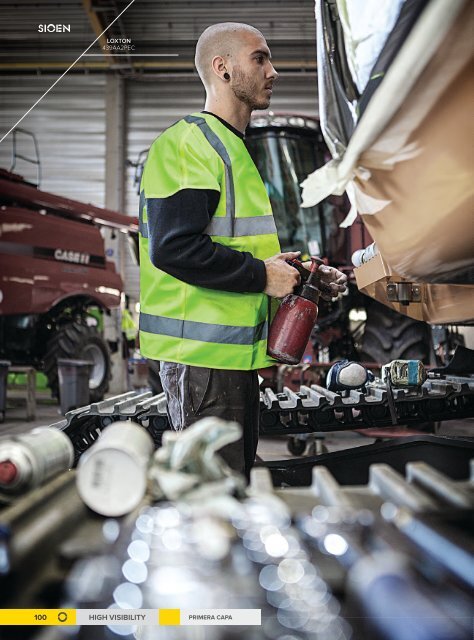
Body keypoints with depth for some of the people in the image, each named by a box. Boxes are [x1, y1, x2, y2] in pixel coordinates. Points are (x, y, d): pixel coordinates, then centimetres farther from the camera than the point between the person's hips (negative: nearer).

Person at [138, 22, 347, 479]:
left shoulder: (235, 149, 20)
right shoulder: (189, 143, -13)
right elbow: (173, 247, -25)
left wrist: (300, 272, 10)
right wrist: (261, 274, -17)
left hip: (236, 347, 10)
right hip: (202, 352, -10)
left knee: (235, 473, 19)